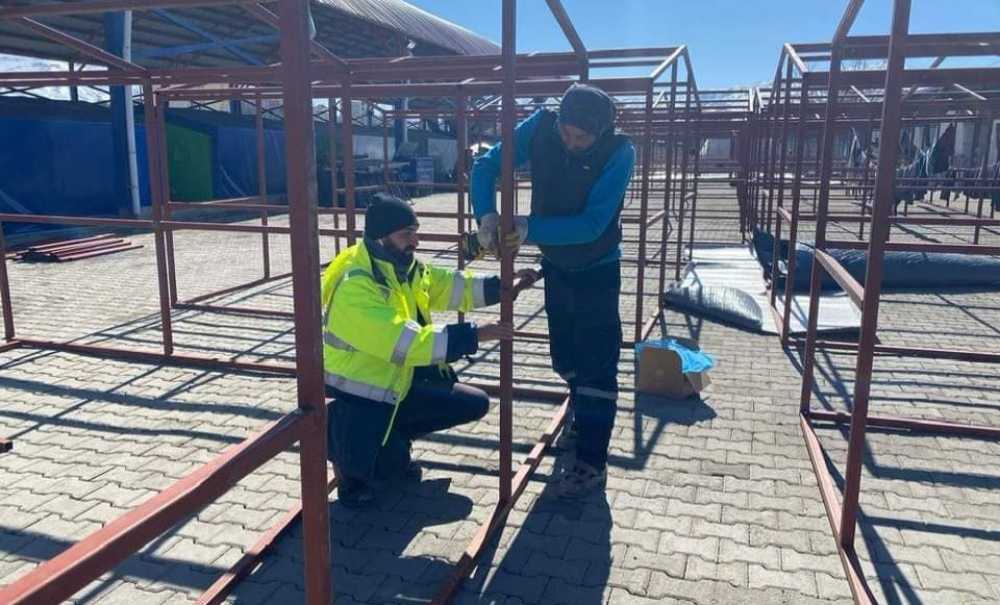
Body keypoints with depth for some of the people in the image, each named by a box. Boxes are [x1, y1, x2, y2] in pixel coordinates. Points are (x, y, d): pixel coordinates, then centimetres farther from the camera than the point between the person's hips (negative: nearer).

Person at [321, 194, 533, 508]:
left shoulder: (403, 266, 0)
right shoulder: (355, 287, -28)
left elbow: (448, 285, 1)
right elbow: (404, 341, -35)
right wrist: (473, 335, -35)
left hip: (397, 385, 8)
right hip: (359, 395, -8)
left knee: (475, 404, 8)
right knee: (386, 470, -24)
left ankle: (392, 438, 19)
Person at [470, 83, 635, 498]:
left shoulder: (619, 152, -26)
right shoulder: (540, 128, -17)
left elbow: (591, 225, -31)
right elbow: (486, 166, -14)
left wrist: (530, 229, -41)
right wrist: (487, 215, -32)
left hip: (597, 272, -5)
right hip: (556, 267, 5)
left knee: (597, 365, -2)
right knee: (564, 357, 20)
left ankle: (593, 463, 8)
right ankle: (585, 415, 48)